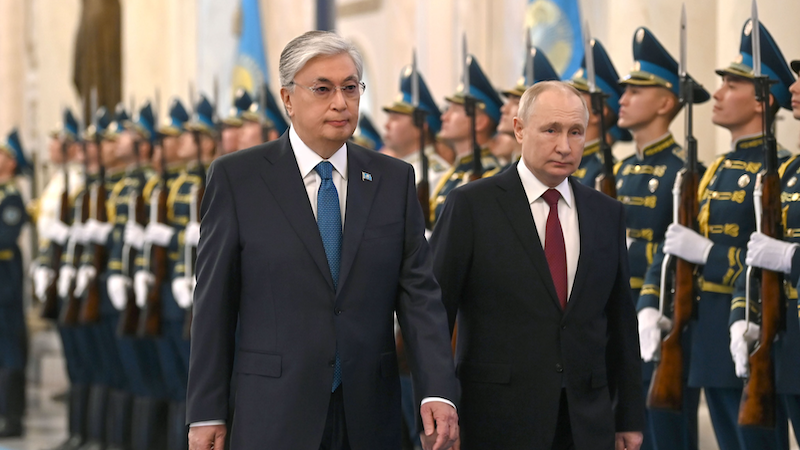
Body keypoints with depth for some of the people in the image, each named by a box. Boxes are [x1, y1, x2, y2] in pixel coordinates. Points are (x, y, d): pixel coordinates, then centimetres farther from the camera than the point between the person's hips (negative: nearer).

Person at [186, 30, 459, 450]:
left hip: (369, 416, 2)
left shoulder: (395, 180, 7)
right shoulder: (236, 177, 0)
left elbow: (418, 292, 2)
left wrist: (438, 392, -11)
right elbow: (214, 300, 0)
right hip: (275, 416, -2)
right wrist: (206, 413, -4)